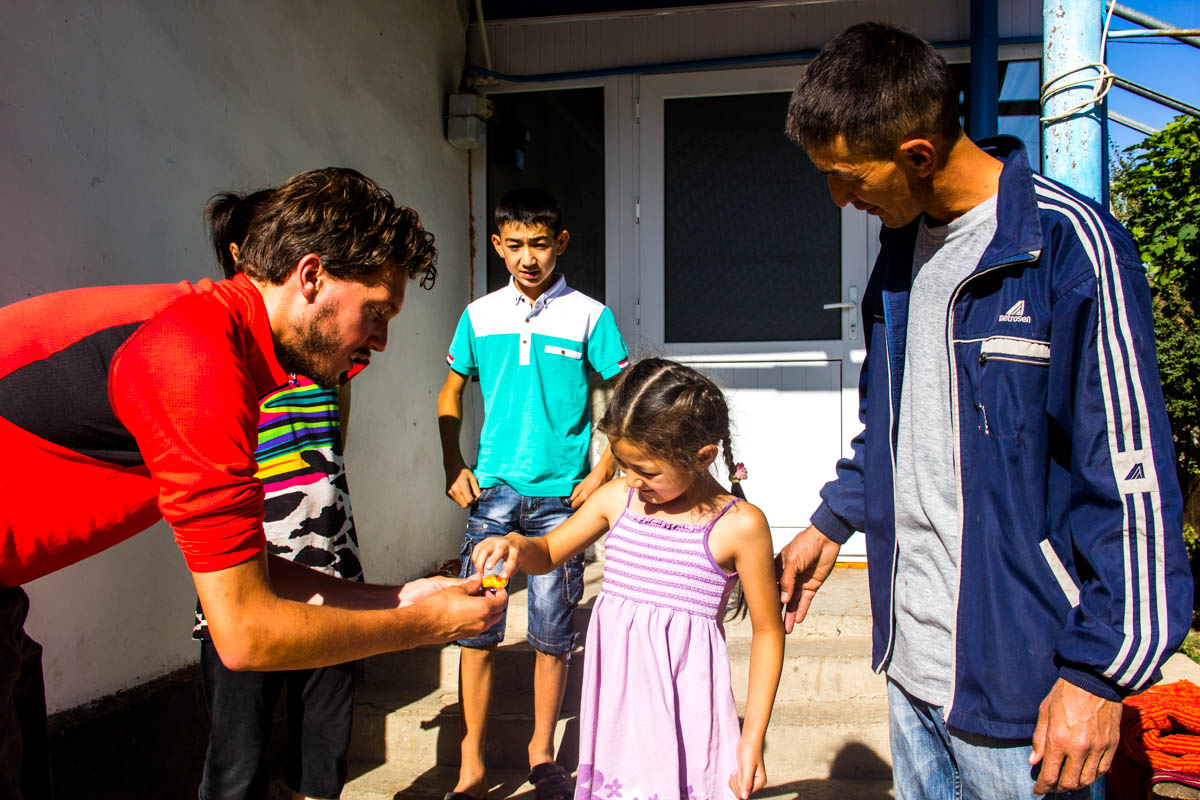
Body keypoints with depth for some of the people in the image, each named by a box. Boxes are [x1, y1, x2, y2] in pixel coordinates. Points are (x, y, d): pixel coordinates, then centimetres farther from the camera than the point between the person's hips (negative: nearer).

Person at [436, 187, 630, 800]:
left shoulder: (590, 317, -2)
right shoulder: (480, 315, 5)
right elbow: (451, 393, 15)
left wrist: (600, 475, -7)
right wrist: (452, 466, 4)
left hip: (561, 495, -2)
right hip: (492, 490, 2)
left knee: (553, 633, 7)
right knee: (477, 625, 3)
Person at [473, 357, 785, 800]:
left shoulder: (739, 525, -10)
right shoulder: (617, 498, 2)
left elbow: (767, 632, -3)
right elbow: (549, 552, 16)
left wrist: (753, 737, -3)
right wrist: (517, 546, -8)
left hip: (685, 712, -3)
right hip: (615, 703, 4)